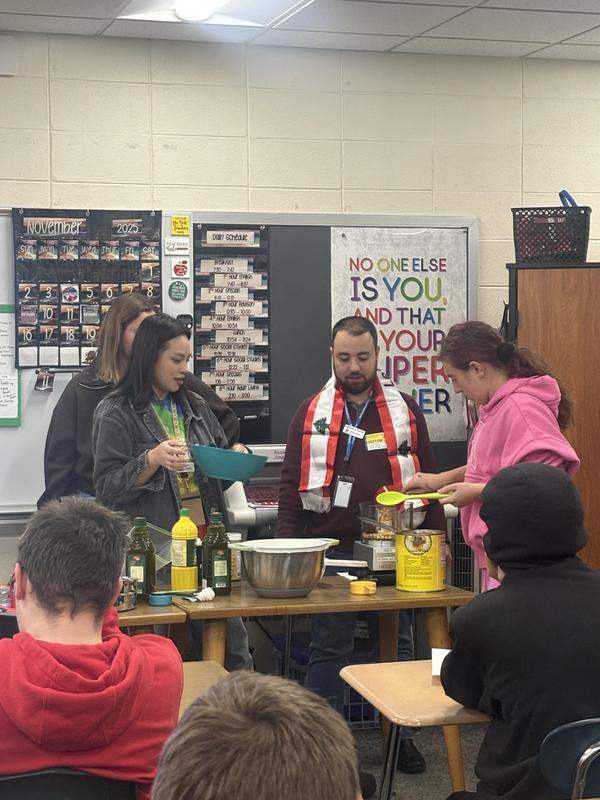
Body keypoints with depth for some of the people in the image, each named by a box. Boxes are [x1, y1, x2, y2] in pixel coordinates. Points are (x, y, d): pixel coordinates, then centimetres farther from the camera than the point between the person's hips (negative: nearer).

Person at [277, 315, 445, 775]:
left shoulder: (404, 409, 6)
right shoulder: (311, 413, 4)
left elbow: (427, 477, 9)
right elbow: (292, 485, 3)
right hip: (332, 550, -1)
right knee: (330, 648, 5)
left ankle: (399, 735, 24)